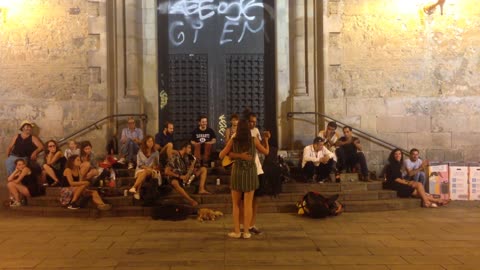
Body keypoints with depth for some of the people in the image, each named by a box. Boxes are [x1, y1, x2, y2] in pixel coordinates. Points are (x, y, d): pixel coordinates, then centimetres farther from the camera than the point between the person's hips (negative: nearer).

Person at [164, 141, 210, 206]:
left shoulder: (186, 156, 7)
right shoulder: (175, 157, -17)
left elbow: (189, 168, 13)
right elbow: (167, 172, -22)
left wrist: (192, 168, -13)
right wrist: (180, 176, -27)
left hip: (186, 176, 8)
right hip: (176, 177, -8)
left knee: (203, 169, 0)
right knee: (175, 183, -45)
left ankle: (201, 189, -18)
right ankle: (191, 201, -53)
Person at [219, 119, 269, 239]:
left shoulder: (233, 141, -5)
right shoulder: (254, 140, -4)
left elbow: (221, 155, -2)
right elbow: (266, 152, 9)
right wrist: (266, 139, 24)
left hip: (237, 173, 0)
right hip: (250, 173, 0)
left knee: (236, 203, 10)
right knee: (248, 204, 6)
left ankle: (237, 231, 10)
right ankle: (246, 231, 8)